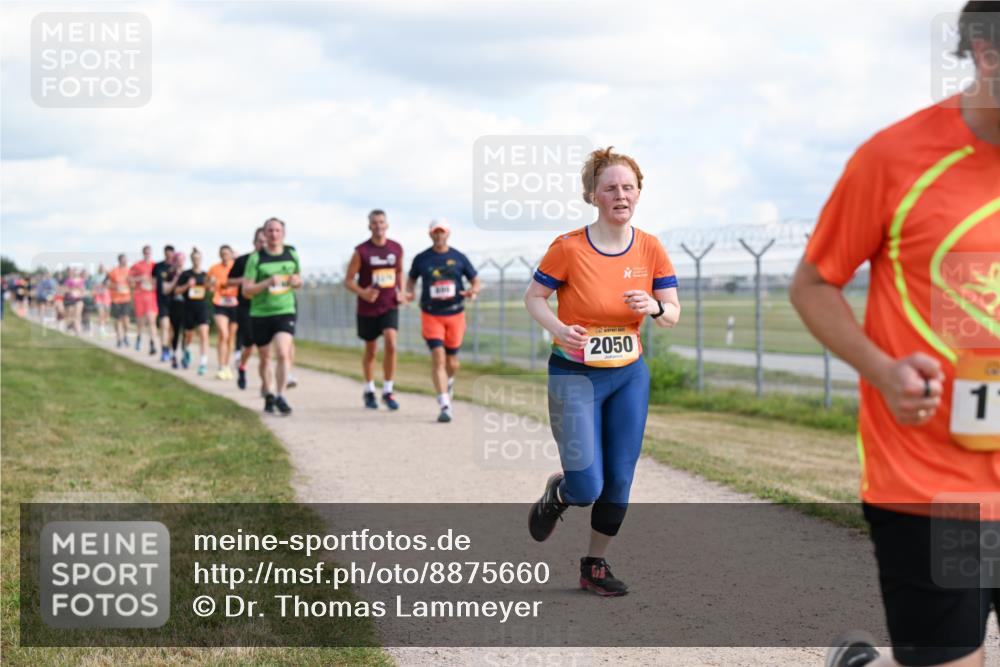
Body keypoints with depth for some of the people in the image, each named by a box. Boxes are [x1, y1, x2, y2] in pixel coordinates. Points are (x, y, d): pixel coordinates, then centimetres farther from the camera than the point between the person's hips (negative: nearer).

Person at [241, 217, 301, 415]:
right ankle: (269, 395, 32)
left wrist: (297, 281, -3)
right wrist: (267, 282, -22)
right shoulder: (256, 258, -5)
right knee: (265, 358, 12)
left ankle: (280, 396, -16)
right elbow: (246, 290, -8)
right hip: (260, 314, 0)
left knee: (283, 353, -20)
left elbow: (299, 280, 21)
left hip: (285, 312, 0)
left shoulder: (292, 255, 5)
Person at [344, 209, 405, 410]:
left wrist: (401, 292, 4)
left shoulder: (397, 249, 1)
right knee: (371, 350, 10)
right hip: (367, 308, -1)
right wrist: (362, 293, -24)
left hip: (390, 306, 1)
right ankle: (369, 391, 29)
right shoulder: (361, 252, -8)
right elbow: (348, 281, -5)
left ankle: (387, 391, -8)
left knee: (391, 344, -18)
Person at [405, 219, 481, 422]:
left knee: (452, 362, 9)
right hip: (431, 315, -1)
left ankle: (449, 382, 46)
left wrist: (472, 291, -15)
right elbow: (411, 279, 15)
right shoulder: (421, 259, 1)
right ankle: (444, 406, -17)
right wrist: (409, 292, -7)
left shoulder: (458, 258, 2)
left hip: (455, 315, 2)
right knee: (438, 358, -15)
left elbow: (476, 280, 7)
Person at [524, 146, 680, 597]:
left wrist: (654, 308, -21)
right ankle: (555, 495, 28)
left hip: (630, 374, 4)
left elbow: (673, 314, 2)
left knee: (619, 482, 5)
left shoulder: (650, 249, -3)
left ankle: (595, 566, 24)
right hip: (575, 375, -4)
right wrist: (558, 328, -23)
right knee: (587, 487, -9)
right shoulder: (569, 248, -14)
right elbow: (533, 297, -4)